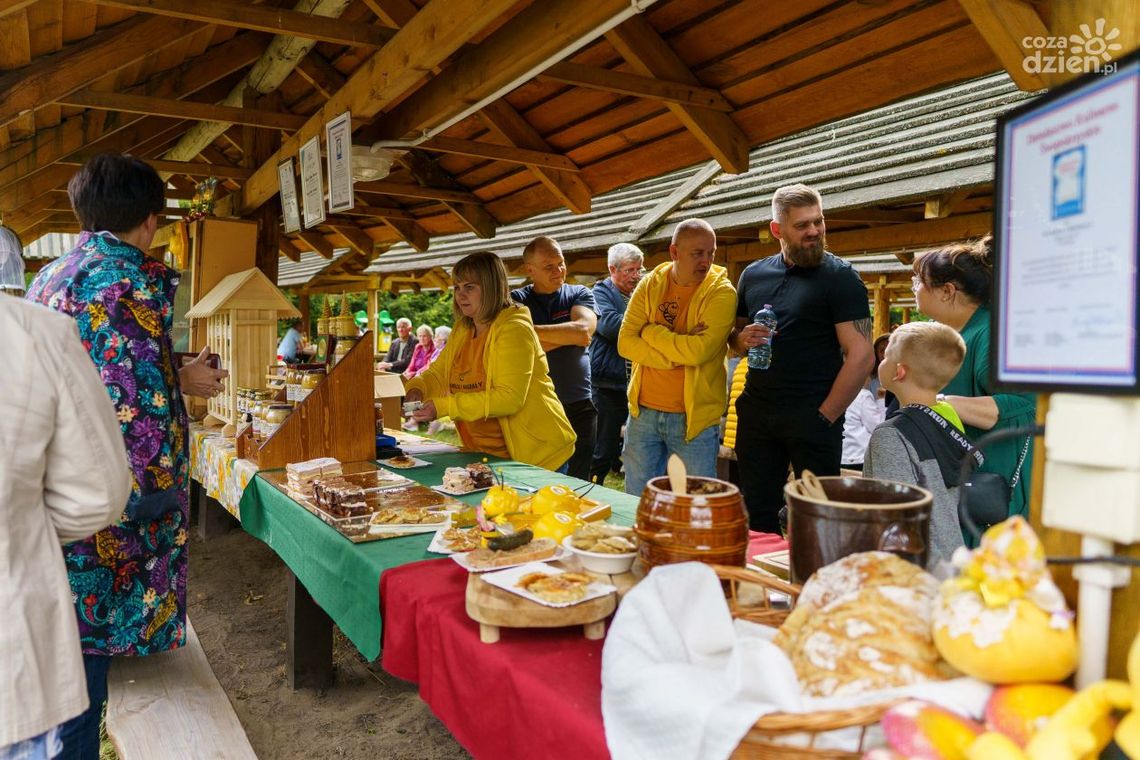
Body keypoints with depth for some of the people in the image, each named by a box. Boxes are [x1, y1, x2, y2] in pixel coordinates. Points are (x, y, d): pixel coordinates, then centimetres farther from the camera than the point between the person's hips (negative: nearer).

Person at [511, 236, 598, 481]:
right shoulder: (516, 301, 4)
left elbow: (584, 332, -15)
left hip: (578, 407, 1)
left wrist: (531, 330, -15)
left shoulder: (579, 294, 6)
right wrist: (568, 334, -13)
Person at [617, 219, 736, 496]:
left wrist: (651, 331, -10)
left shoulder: (721, 292, -8)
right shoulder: (650, 285, 3)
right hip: (644, 411, 4)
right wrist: (678, 354, -17)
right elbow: (625, 343, -7)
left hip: (694, 417, -3)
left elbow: (698, 351, -22)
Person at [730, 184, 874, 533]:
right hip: (756, 413, 5)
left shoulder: (839, 276, -5)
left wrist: (824, 417, -13)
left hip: (813, 416, -4)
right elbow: (735, 339, 20)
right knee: (757, 517, 12)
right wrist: (743, 339, -3)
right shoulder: (753, 274, 10)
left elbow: (861, 356, -10)